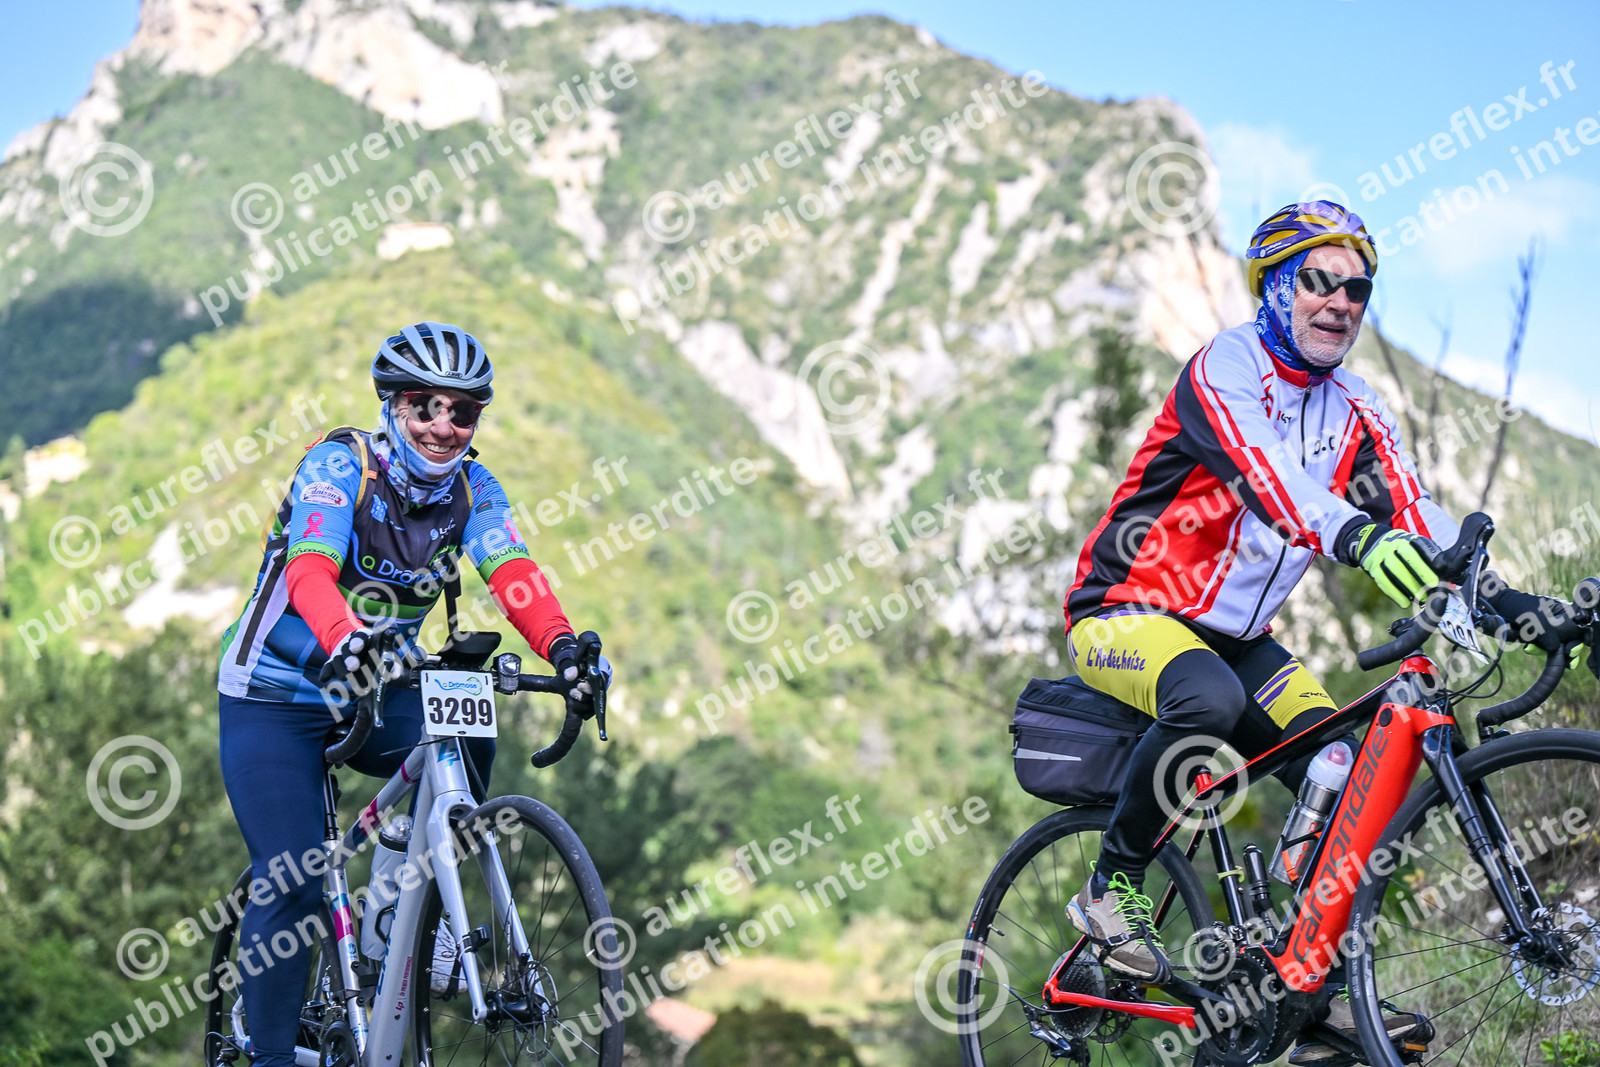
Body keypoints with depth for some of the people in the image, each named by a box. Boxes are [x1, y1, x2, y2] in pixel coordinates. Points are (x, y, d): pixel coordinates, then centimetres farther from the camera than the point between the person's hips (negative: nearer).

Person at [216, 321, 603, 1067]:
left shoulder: (470, 488, -5)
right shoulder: (341, 464, -19)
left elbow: (512, 573, -22)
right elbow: (311, 569, -36)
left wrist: (561, 645, -43)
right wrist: (346, 641, -57)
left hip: (375, 692, 5)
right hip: (275, 697, -4)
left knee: (464, 742, -24)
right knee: (291, 883, -14)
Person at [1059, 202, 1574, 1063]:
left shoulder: (1356, 418, 6)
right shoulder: (1225, 368, -16)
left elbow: (1413, 518, -7)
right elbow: (1267, 473, -36)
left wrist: (1499, 600, -24)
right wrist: (1358, 538, -55)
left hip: (1234, 636, 7)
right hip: (1124, 617, -7)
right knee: (1208, 700, -37)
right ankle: (1110, 887, -18)